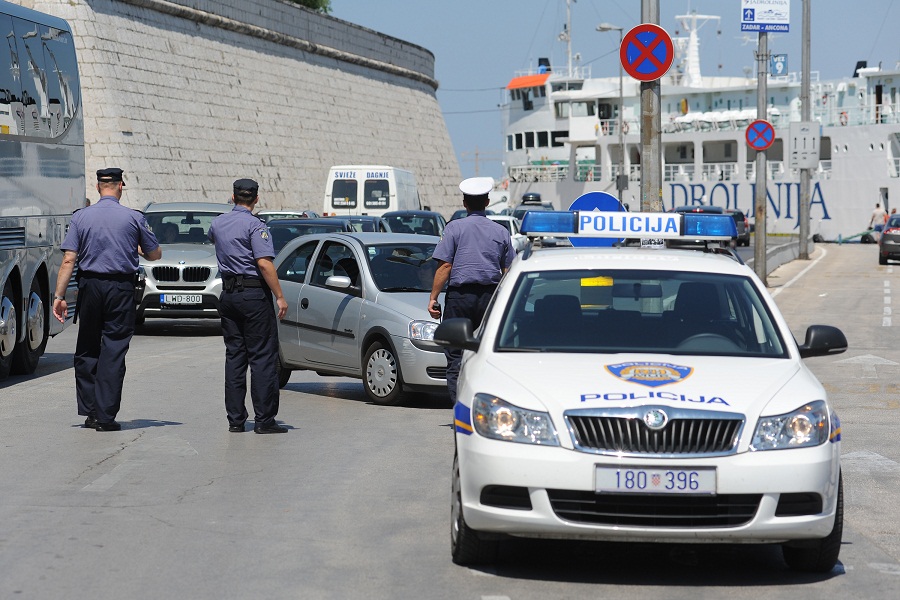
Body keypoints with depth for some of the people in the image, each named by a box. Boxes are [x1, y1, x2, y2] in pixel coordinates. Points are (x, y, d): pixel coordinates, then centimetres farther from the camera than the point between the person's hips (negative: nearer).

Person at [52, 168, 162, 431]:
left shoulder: (81, 216, 0)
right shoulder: (134, 218, -2)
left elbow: (69, 259, -6)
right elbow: (155, 255, 8)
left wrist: (59, 295, -4)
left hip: (90, 286, 1)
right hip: (121, 289, -1)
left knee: (86, 350, 14)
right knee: (113, 351, 1)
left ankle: (89, 410, 15)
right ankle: (105, 416, -2)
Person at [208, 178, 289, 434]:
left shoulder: (217, 223, 9)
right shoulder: (255, 226, -12)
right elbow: (264, 263, -20)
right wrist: (280, 297, -16)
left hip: (228, 295, 7)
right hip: (254, 296, -7)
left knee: (234, 356, 10)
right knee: (262, 356, -4)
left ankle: (235, 418, 9)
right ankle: (264, 419, -6)